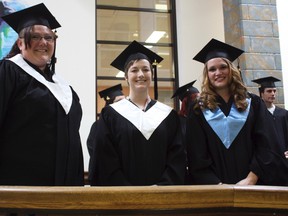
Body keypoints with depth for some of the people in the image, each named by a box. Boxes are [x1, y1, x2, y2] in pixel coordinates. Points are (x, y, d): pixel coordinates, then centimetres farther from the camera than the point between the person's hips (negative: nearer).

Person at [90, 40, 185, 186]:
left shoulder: (168, 115, 5)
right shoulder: (110, 114, -1)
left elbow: (177, 159, 1)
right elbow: (106, 162, -6)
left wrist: (161, 186, -14)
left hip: (162, 191, 2)